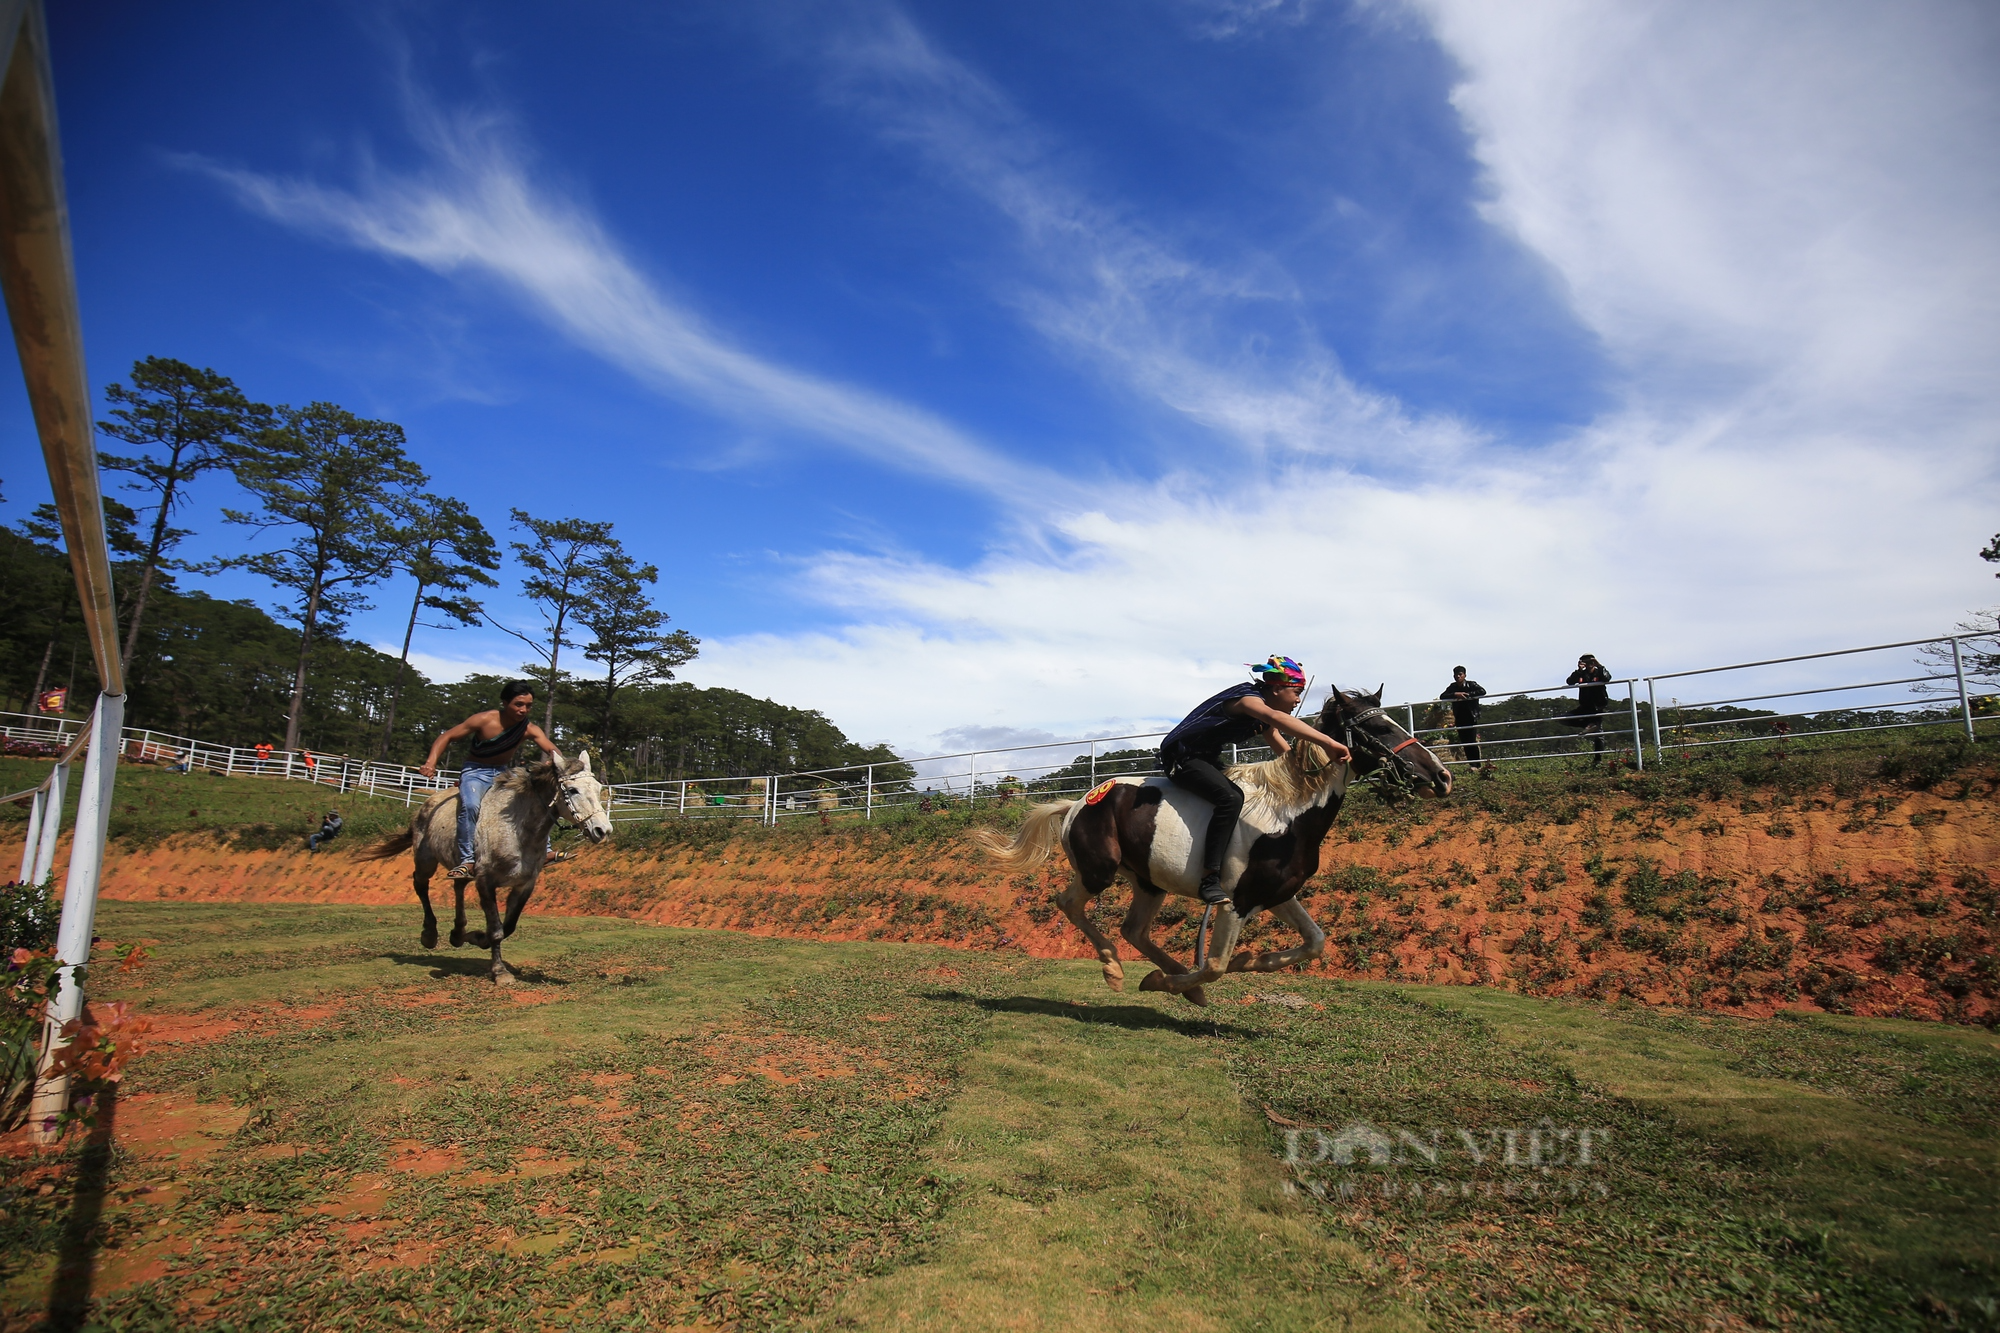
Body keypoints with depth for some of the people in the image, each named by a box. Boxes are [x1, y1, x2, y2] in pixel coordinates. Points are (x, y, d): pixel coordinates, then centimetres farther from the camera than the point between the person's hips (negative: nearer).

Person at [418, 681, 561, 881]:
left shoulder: (529, 729, -10)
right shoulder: (485, 720, -18)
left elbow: (551, 749, -26)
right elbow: (446, 737, -13)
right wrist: (431, 763, -30)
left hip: (504, 774, 5)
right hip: (475, 772, -4)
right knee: (470, 806, -33)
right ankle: (467, 861, -32)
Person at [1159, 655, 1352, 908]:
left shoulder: (1263, 719, 10)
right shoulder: (1247, 698, -20)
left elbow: (1288, 754, 14)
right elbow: (1276, 718, -42)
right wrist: (1327, 742, -52)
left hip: (1206, 758, 11)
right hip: (1181, 758, -11)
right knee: (1231, 798, -31)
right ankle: (1210, 880, -30)